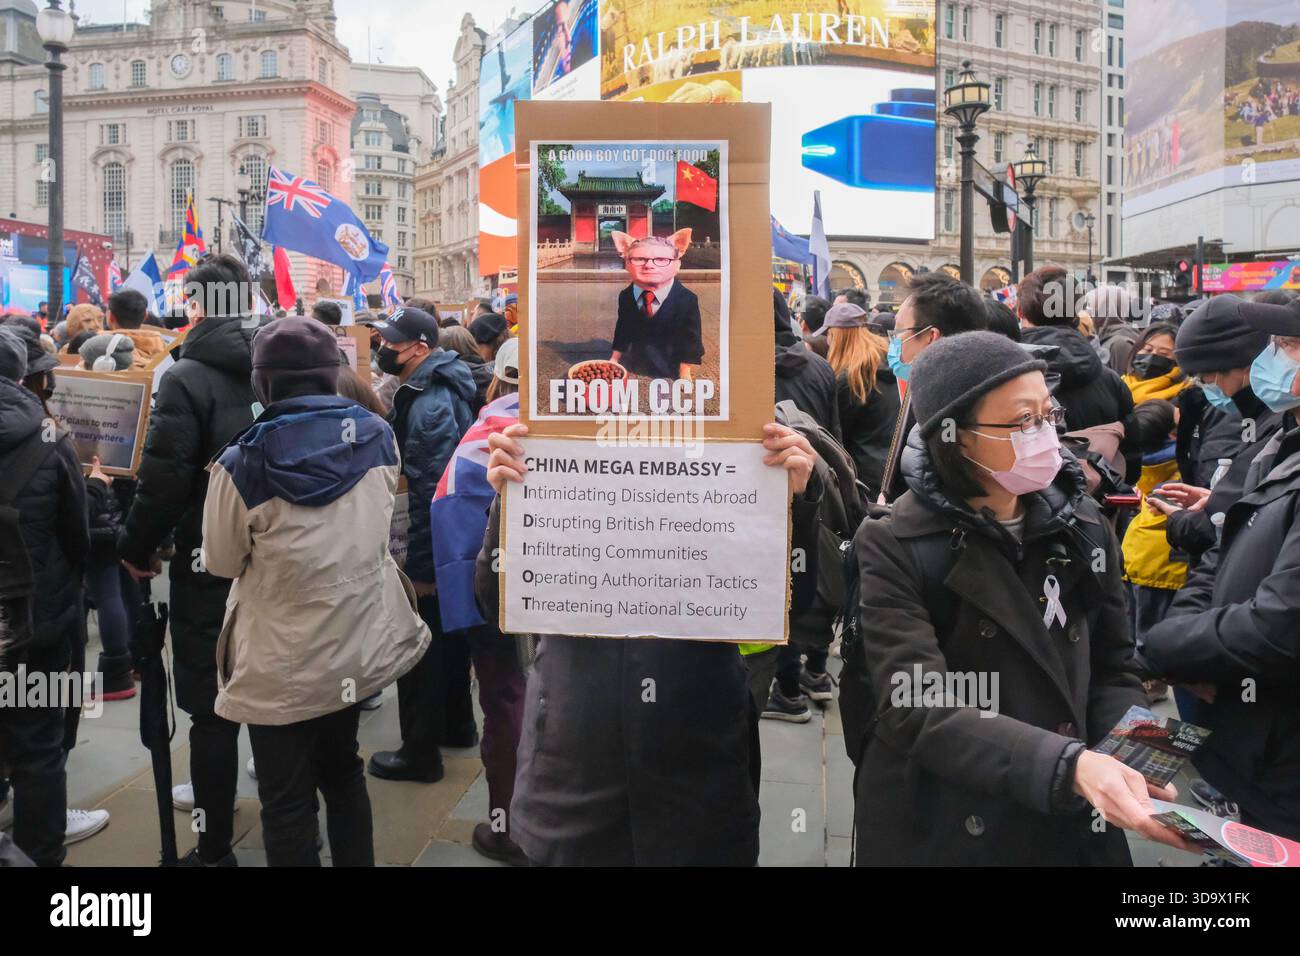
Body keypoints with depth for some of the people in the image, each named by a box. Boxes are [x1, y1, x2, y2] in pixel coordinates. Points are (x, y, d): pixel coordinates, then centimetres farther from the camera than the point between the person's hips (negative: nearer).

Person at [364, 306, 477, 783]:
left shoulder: (431, 406, -24)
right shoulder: (433, 388, 8)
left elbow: (433, 493, -27)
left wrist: (420, 567, -22)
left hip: (431, 551, -10)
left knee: (418, 650, 3)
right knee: (448, 634, 23)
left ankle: (420, 752, 17)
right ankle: (456, 723, 40)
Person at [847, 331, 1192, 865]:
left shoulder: (1082, 527, 0)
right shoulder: (894, 549, -16)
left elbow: (1112, 670, 4)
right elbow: (917, 711, -25)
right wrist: (1068, 764, -36)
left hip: (1073, 828, 5)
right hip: (942, 835, -4)